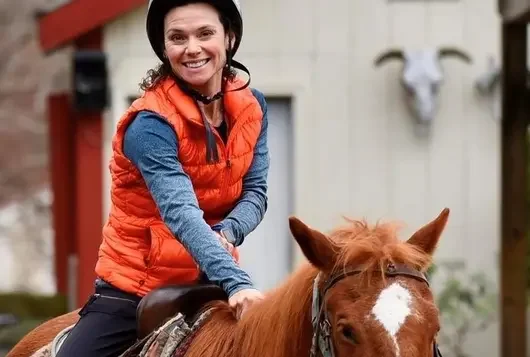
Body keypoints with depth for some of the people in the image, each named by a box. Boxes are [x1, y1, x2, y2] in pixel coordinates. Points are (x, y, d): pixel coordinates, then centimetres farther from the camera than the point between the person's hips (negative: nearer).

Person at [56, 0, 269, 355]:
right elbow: (181, 212, -32)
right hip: (135, 286, -5)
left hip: (210, 282, 5)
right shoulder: (150, 124, -20)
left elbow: (255, 191, -1)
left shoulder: (252, 107, -1)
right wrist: (237, 283, -45)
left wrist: (228, 232, -24)